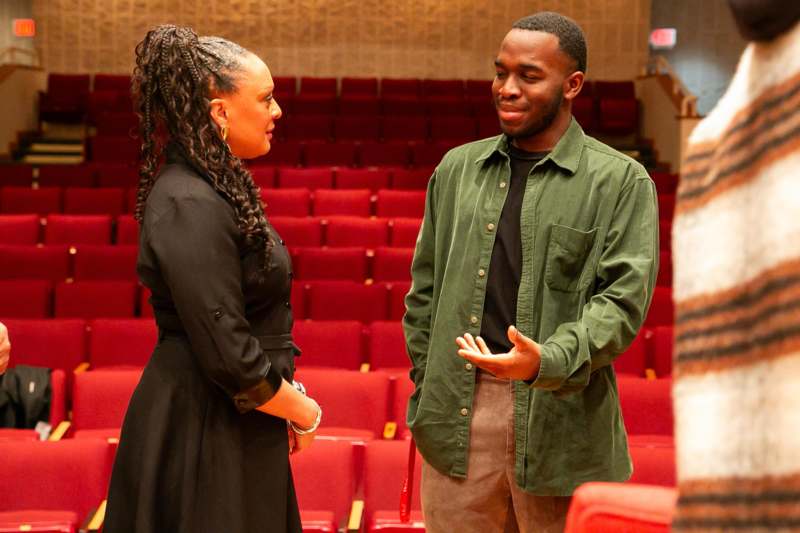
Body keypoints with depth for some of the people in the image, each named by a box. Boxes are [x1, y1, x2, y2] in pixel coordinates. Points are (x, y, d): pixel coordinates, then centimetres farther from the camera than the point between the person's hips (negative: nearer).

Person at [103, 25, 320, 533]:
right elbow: (228, 355, -24)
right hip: (206, 433, -9)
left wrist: (290, 395, 4)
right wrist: (305, 412, -10)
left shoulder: (219, 188, 9)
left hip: (236, 425, 9)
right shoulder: (190, 206, -21)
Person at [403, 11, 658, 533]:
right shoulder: (457, 168, 12)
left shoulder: (622, 181, -1)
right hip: (456, 415, 4)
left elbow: (623, 299, -8)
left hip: (560, 419, -3)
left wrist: (548, 361, -23)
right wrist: (426, 386, 10)